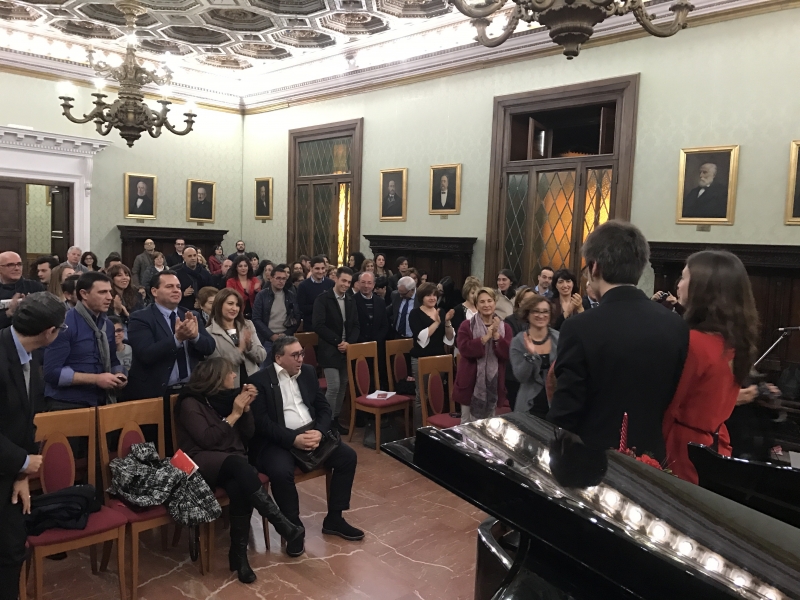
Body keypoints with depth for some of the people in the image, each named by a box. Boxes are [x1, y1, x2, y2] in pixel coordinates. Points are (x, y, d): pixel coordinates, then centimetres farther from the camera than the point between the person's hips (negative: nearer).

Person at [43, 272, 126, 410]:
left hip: (100, 403, 7)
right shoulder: (64, 324, -15)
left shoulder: (108, 325, 6)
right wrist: (95, 379, -21)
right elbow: (52, 371, -19)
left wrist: (118, 375, -5)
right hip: (67, 405, -6)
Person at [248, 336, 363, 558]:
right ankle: (294, 527, -9)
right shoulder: (259, 381, -8)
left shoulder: (308, 372, 10)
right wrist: (293, 439, -23)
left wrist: (319, 432, -11)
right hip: (276, 440, -5)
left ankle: (334, 519, 6)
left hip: (311, 433, 6)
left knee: (348, 456, -9)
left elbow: (324, 408, 9)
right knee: (281, 472, -34)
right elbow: (262, 423, -14)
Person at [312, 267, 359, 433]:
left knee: (343, 386, 9)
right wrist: (338, 341, -16)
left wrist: (349, 342, -9)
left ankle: (335, 419, 21)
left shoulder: (351, 300, 11)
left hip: (347, 349, 6)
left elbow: (356, 326, 9)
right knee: (334, 386, -10)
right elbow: (318, 325, -16)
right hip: (330, 349, -6)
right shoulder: (323, 299, -8)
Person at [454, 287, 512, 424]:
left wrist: (496, 334, -16)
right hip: (471, 382, -2)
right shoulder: (467, 326, -1)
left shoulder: (504, 327, 6)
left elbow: (506, 354, -5)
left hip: (493, 383, 2)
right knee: (467, 423, 5)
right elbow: (464, 349, -16)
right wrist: (486, 337, -19)